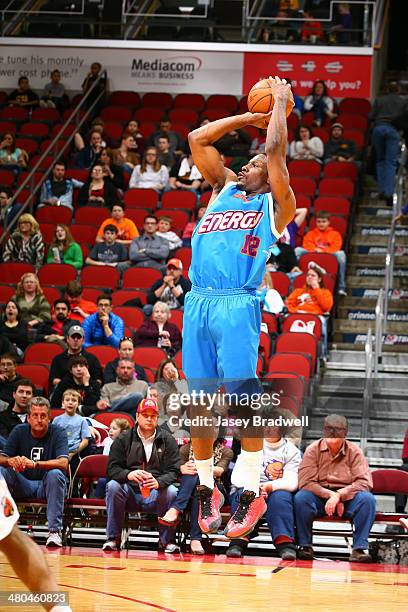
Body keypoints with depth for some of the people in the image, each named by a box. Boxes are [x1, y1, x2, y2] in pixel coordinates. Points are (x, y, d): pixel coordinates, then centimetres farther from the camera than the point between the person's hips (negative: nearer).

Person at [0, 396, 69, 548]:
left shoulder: (58, 433, -7)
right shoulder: (19, 431, 2)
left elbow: (63, 463, -23)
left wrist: (34, 464, -38)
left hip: (46, 485, -2)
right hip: (23, 486, 2)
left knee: (55, 474, -35)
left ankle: (54, 531, -36)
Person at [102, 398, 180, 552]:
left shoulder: (167, 441, 7)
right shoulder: (123, 440, 8)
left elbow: (173, 471, -3)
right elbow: (112, 469, -1)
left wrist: (158, 482, -26)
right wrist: (129, 474, -25)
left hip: (155, 496, 0)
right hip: (130, 492, 0)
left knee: (172, 492, -30)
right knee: (113, 486, -29)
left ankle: (166, 540, -14)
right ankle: (113, 538, -19)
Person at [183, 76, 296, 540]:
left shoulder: (274, 205, 10)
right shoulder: (223, 189, 24)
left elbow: (276, 150, -1)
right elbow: (197, 139, 23)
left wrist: (281, 103, 11)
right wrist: (250, 117, 26)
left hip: (237, 305, -5)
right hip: (198, 303, 5)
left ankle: (251, 493, -7)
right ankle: (206, 488, 14)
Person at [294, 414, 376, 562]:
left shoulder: (354, 451, 1)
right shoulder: (313, 450, 0)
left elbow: (364, 482, -10)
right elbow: (305, 482, -10)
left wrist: (339, 495, -23)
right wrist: (330, 495, -21)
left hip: (347, 498, 0)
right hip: (319, 497, 0)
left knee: (367, 499, -29)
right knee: (301, 497, -31)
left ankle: (359, 549, -28)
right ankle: (305, 546, -19)